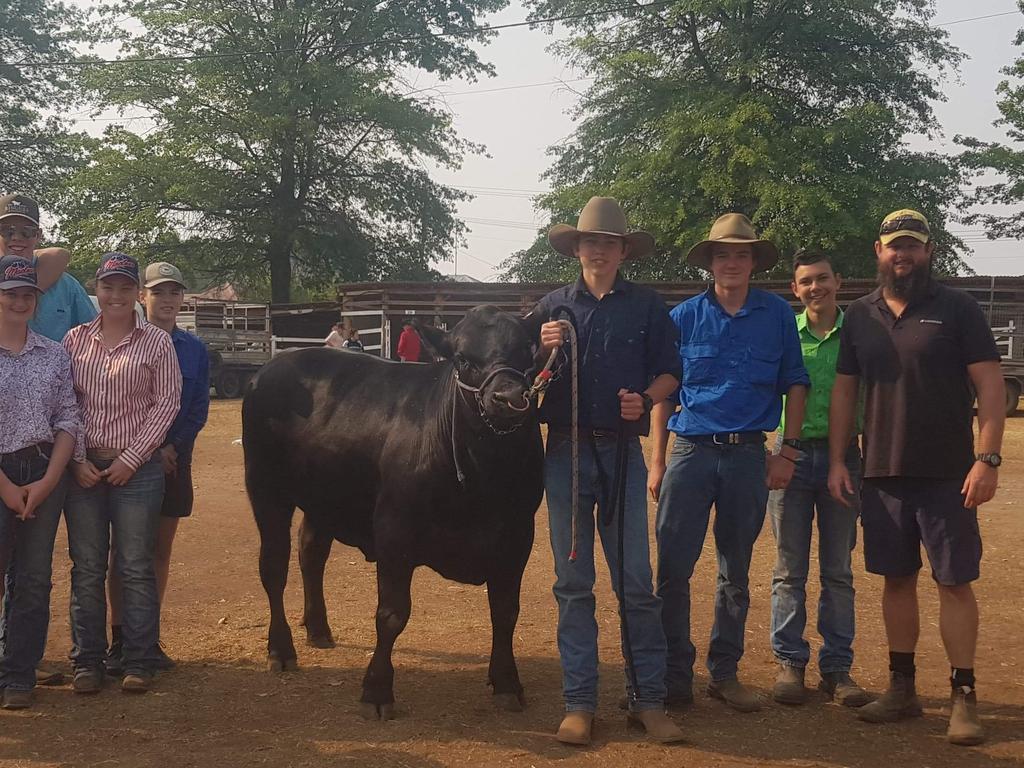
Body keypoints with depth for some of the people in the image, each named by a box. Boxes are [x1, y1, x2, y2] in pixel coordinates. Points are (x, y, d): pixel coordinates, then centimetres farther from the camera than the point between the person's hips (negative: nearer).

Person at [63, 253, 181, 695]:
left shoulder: (156, 342, 2)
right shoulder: (75, 340, 8)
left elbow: (166, 404, -2)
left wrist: (131, 459, -8)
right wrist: (77, 460, -4)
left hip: (137, 468, -2)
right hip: (83, 468, 2)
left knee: (136, 569, 1)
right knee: (86, 568, 6)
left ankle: (139, 663, 10)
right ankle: (87, 663, 15)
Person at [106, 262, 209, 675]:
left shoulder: (194, 349, 8)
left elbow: (199, 409, 5)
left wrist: (172, 447, -9)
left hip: (173, 459, 3)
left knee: (161, 550, 7)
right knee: (124, 549, -1)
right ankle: (118, 640, 5)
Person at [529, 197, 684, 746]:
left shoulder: (647, 307, 7)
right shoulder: (552, 307, 10)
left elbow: (668, 373, 8)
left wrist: (646, 398, -12)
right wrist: (545, 352, -11)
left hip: (622, 453, -1)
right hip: (564, 451, 1)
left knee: (635, 582, -1)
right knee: (572, 583, 5)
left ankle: (649, 700, 7)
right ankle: (578, 702, 11)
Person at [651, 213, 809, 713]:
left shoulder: (777, 314, 4)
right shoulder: (685, 316, 4)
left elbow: (794, 385, 9)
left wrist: (788, 451, 2)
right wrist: (657, 463, 3)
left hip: (747, 456, 1)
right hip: (690, 451, -1)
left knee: (736, 574, 10)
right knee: (673, 569, -5)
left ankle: (724, 672, 21)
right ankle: (675, 676, 4)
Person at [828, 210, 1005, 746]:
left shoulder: (956, 309, -2)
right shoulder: (860, 316, 10)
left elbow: (989, 384, -6)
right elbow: (843, 391, 13)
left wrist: (988, 458, -15)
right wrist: (836, 461, 6)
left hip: (948, 475, -4)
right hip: (882, 475, 4)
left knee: (954, 581, -2)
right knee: (897, 579, 10)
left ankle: (963, 698, 5)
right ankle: (902, 689, 20)